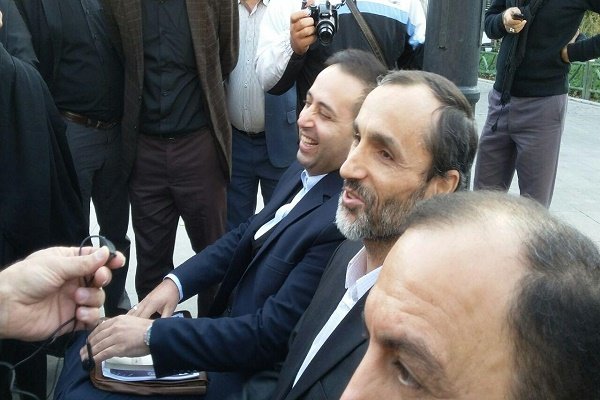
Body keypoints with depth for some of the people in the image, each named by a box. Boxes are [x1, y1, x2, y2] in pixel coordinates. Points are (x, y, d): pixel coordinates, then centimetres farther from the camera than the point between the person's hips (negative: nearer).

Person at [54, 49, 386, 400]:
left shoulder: (343, 224, -29)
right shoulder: (306, 171, -1)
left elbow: (269, 336, -26)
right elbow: (245, 237, 11)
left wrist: (152, 335, -22)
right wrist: (176, 282, -3)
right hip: (228, 327, 8)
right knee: (87, 351, 10)